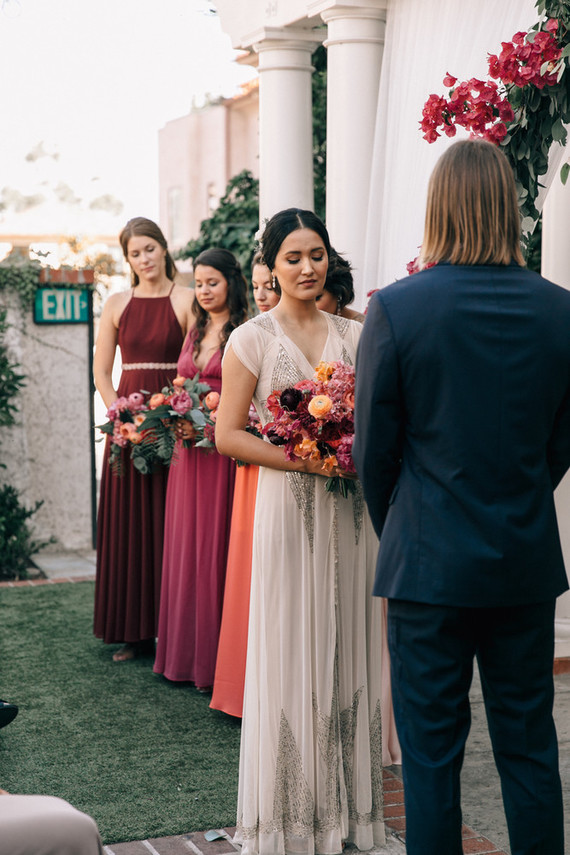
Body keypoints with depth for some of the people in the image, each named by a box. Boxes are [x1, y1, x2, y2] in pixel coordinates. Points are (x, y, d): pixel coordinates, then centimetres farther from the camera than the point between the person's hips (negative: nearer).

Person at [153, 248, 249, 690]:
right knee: (185, 545, 9)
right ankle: (185, 652, 18)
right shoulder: (196, 331, 17)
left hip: (225, 451, -7)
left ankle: (216, 656, 5)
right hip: (189, 448, 7)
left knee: (217, 546, -3)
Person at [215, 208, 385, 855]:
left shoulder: (353, 335, 9)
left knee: (347, 650, 8)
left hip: (349, 512, 4)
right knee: (291, 652, 1)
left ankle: (346, 802, 21)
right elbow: (228, 435, -5)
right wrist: (306, 459, -14)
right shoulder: (254, 339, -2)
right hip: (289, 509, -4)